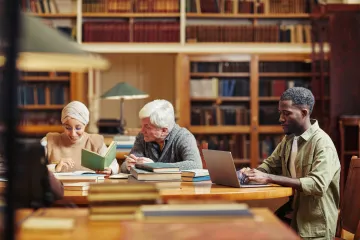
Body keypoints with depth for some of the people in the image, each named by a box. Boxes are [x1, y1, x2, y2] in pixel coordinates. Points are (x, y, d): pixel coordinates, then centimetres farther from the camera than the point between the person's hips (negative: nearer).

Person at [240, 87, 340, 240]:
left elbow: (317, 185, -27)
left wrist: (270, 178, -31)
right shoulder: (289, 138, 8)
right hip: (291, 213, 6)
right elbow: (270, 164, 21)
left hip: (314, 224, -6)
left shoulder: (322, 143, -16)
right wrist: (253, 173, -3)